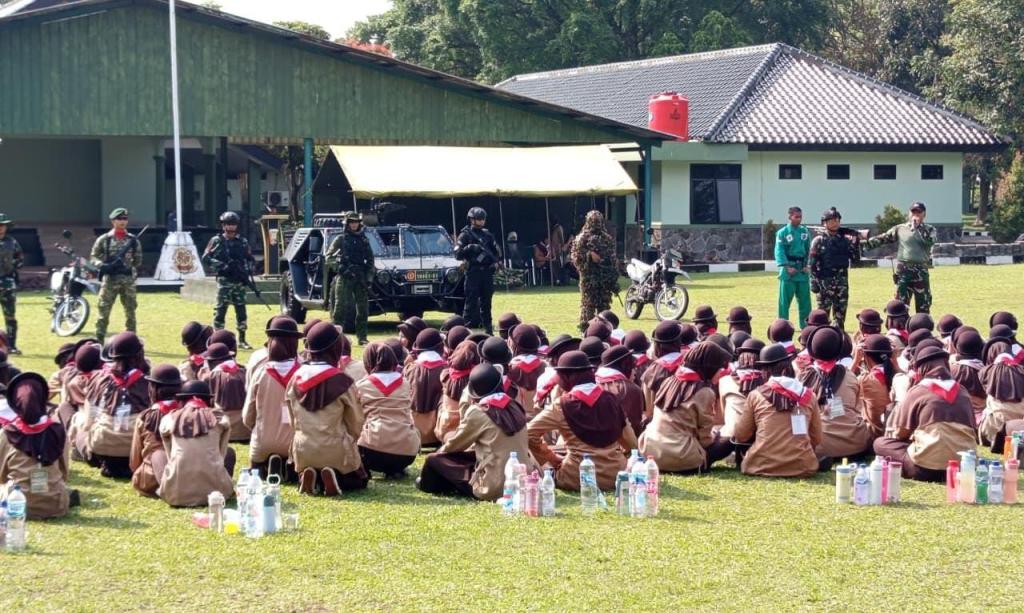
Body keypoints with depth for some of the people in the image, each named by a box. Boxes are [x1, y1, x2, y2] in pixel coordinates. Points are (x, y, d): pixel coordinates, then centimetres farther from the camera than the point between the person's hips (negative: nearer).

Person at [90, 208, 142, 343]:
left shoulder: (133, 240, 7)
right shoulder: (104, 239, 2)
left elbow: (138, 260, 12)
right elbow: (93, 256, 3)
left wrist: (132, 269, -4)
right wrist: (103, 265, -14)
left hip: (128, 279, 2)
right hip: (110, 279, -2)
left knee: (130, 311, 6)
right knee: (104, 311, -3)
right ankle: (99, 341, 0)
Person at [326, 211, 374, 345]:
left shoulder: (364, 240, 14)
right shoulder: (340, 239, 5)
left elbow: (370, 260, 15)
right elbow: (328, 256, 5)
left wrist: (368, 277, 5)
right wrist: (338, 257, -14)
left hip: (360, 278, 4)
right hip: (344, 277, -4)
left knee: (363, 307, 3)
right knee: (340, 306, -8)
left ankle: (362, 337, 9)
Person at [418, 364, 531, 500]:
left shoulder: (478, 411, -9)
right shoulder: (514, 406, 8)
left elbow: (455, 444, 5)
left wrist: (441, 451, 27)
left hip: (495, 488, -7)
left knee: (434, 460, 5)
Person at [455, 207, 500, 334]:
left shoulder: (487, 234, 14)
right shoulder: (465, 235, -1)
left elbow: (496, 251, 20)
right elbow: (458, 254, -6)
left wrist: (496, 261, 2)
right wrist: (469, 248, -22)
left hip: (487, 272, 5)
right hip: (473, 272, -5)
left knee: (486, 302, 10)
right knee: (471, 301, -8)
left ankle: (488, 327, 15)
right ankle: (467, 327, -8)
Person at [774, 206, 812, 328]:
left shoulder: (805, 231, 9)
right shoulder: (782, 232, -4)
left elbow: (809, 250, 11)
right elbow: (779, 251, -9)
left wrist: (808, 265, -1)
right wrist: (787, 267, -19)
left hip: (802, 270, 4)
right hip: (788, 270, -4)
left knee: (805, 299, 7)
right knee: (785, 300, -1)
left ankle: (806, 326, 16)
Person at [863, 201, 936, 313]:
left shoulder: (929, 229, 7)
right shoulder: (900, 229, 7)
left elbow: (929, 242, -13)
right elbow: (883, 239, 0)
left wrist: (918, 227, -11)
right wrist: (866, 243, -13)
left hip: (921, 271, 1)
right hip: (903, 270, -1)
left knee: (923, 306, 6)